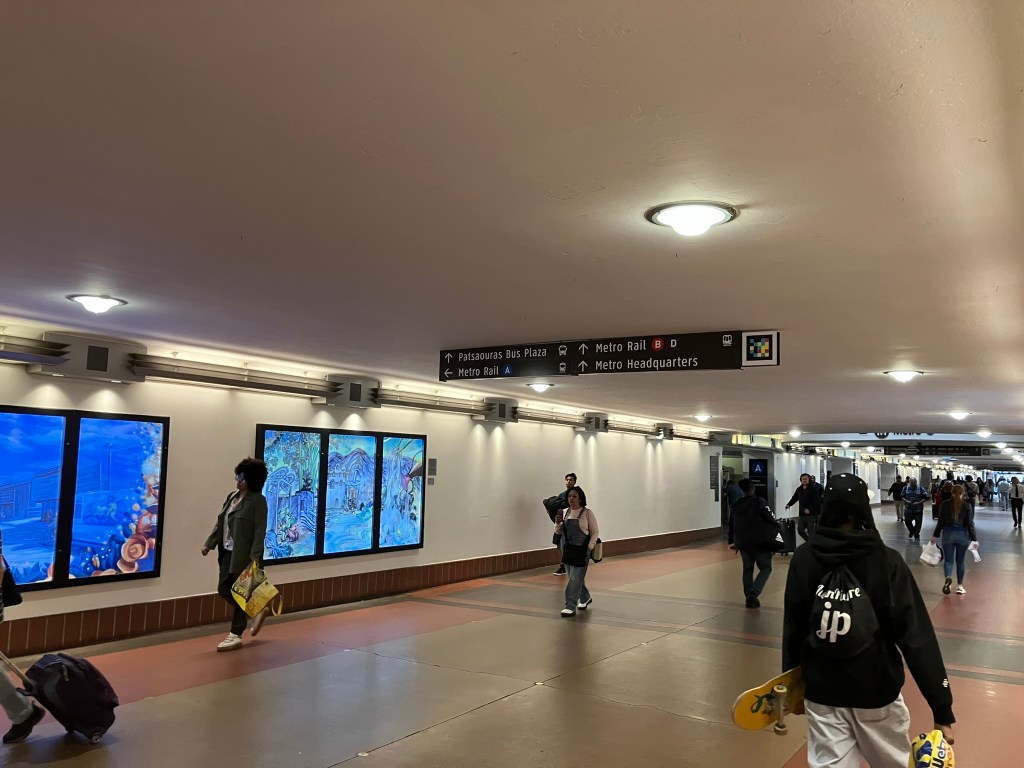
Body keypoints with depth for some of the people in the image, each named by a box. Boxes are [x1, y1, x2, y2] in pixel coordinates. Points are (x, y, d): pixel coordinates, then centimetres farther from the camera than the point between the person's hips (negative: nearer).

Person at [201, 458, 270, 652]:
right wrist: (209, 543, 9)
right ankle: (256, 612, 28)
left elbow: (260, 529, -17)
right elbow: (220, 523, 15)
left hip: (245, 554, -8)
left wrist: (255, 554, -24)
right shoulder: (231, 496, 11)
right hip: (228, 551, 8)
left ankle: (236, 635, 11)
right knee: (224, 589, 9)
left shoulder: (258, 500, -12)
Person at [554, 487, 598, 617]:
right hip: (567, 549, 6)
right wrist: (558, 523, -10)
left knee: (576, 577, -8)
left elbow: (595, 532, -4)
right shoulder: (566, 512, 7)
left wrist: (590, 547, -13)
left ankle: (571, 606, -6)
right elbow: (558, 531, 12)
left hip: (581, 550, -6)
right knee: (576, 576, 16)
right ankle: (585, 598, 37)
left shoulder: (587, 513, -7)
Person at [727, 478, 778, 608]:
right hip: (760, 543, -5)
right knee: (765, 568, 6)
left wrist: (731, 541, 28)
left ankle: (749, 597, 13)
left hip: (743, 544, 5)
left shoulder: (735, 506, 8)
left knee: (747, 570, 16)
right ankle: (753, 593, -12)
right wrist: (776, 534, 4)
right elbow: (772, 521, -12)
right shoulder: (760, 502, -9)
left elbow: (731, 526, 17)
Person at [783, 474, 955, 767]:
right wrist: (942, 708, -10)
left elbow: (792, 631, -1)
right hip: (877, 691, -1)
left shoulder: (803, 560, -8)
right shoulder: (887, 562, -14)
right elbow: (917, 637, -15)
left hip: (822, 692, 1)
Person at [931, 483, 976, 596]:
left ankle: (948, 578, -23)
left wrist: (935, 535, 8)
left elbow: (941, 521, -1)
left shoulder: (945, 504, -4)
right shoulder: (967, 505, -5)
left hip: (948, 534, 0)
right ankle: (960, 586, 15)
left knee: (948, 559, 5)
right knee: (960, 561, 12)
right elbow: (970, 523, -7)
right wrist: (974, 539, -2)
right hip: (962, 534, 0)